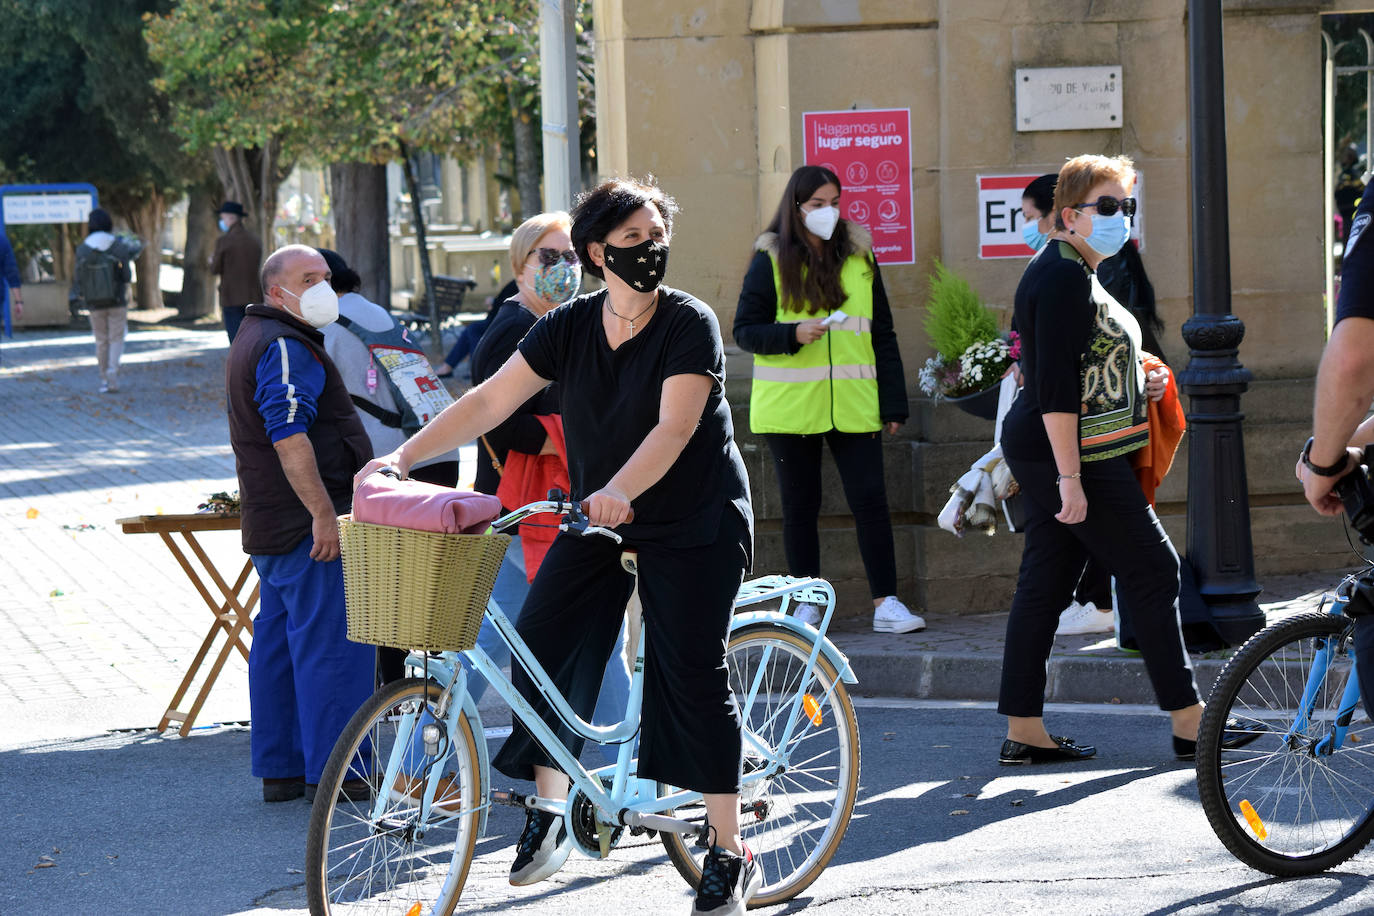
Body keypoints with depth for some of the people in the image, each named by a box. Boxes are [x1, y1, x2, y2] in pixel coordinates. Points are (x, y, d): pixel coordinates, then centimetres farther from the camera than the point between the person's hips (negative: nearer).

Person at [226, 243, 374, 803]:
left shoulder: (253, 338, 21)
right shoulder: (283, 347, -15)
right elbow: (289, 436, -24)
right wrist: (323, 513, -26)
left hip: (269, 524, 11)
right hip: (306, 524, -11)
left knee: (278, 641, 12)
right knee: (330, 644, -9)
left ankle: (279, 768, 16)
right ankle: (329, 772, -10)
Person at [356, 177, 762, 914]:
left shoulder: (690, 325, -14)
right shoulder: (570, 327, 0)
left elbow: (673, 428, -26)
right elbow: (492, 399, -2)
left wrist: (619, 490, -44)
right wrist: (404, 456, -12)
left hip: (694, 526, -5)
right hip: (597, 522, 5)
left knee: (691, 674, -8)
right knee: (541, 645, -8)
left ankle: (730, 854, 1)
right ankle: (549, 811, 9)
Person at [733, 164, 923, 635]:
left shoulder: (860, 259, 10)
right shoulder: (771, 262, 1)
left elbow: (883, 336, 11)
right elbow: (745, 330, 0)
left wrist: (893, 404, 6)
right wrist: (792, 334, -19)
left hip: (853, 404, 1)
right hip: (790, 405, -1)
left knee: (870, 499, -6)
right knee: (800, 507, 5)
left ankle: (886, 603, -3)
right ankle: (807, 603, 14)